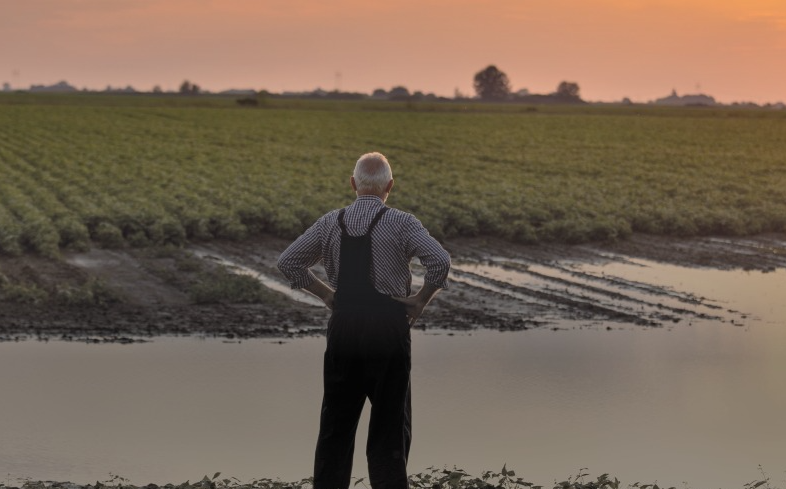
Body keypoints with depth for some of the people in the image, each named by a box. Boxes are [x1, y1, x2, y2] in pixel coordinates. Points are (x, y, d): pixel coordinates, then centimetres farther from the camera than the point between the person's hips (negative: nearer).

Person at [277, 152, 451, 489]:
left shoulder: (331, 223, 4)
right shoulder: (401, 224, -7)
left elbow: (287, 262, 6)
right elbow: (440, 261, -20)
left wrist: (325, 294, 9)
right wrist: (420, 300, -6)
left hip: (343, 324, 3)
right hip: (388, 326, -3)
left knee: (337, 422, 13)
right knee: (390, 423, 5)